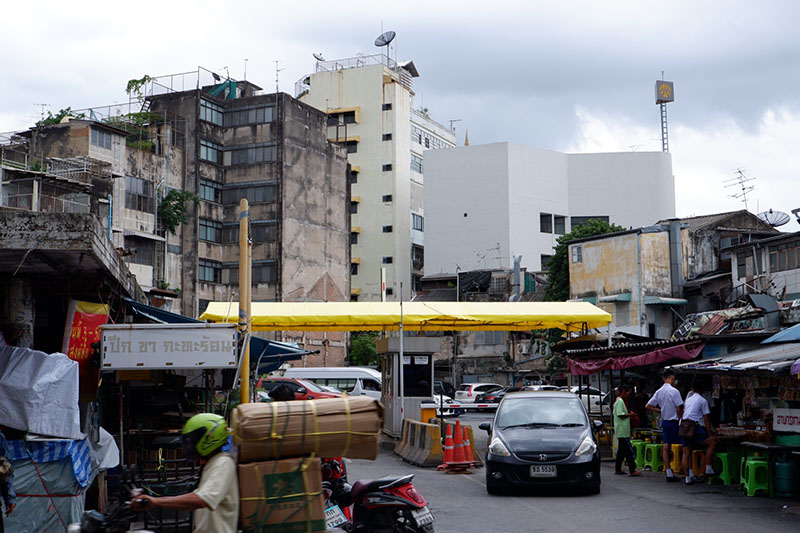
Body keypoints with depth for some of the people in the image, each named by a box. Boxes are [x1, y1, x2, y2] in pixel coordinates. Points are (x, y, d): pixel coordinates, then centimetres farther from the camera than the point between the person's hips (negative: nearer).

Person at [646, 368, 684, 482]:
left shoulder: (659, 392, 4)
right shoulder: (673, 391, -16)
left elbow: (648, 406, 7)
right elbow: (678, 409, -17)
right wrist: (680, 417, 0)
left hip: (664, 421, 7)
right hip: (673, 421, -7)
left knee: (666, 447, 5)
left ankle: (669, 473, 6)